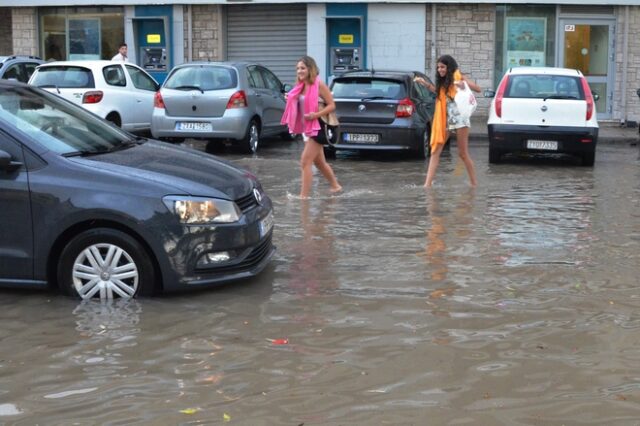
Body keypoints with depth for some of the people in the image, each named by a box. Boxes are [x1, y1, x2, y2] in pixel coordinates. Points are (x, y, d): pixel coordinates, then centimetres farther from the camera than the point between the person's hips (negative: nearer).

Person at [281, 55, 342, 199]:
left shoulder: (319, 85, -13)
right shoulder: (301, 86, 8)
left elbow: (332, 105, -13)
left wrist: (316, 114, -27)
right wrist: (290, 100, 2)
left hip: (317, 128, -9)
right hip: (307, 128, 9)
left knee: (305, 162, -13)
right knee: (319, 162, 20)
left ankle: (304, 196, -10)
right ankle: (335, 186, 38)